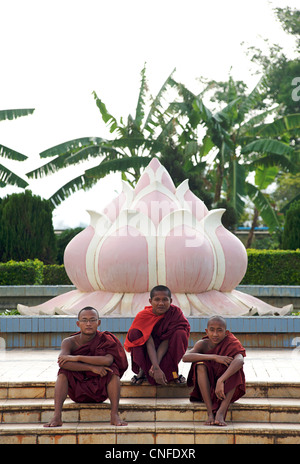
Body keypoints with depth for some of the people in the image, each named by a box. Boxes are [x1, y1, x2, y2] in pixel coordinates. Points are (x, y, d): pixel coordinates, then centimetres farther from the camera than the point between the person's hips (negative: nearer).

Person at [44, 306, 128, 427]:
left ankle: (115, 415, -31)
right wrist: (92, 368, -34)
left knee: (113, 369, -25)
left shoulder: (105, 339, -8)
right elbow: (62, 362, -28)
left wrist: (77, 358, -29)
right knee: (63, 371, -25)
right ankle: (57, 416, -36)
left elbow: (108, 360, -30)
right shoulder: (70, 342, -7)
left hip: (100, 390, 0)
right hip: (76, 392, 0)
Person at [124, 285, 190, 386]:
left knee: (181, 334, -27)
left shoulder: (176, 312, -17)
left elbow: (166, 340, -22)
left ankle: (173, 370, -11)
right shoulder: (143, 316, -18)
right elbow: (149, 343, -27)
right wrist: (156, 368, -39)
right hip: (147, 356, 0)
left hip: (167, 353, 0)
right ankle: (142, 370, -11)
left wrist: (156, 365, -32)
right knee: (134, 333, -27)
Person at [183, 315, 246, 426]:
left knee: (235, 367, -28)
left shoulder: (231, 343, -15)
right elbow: (185, 357, -31)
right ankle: (210, 412, -33)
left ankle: (221, 413, -39)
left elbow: (239, 360, -39)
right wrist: (214, 357, -39)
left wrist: (220, 381, -50)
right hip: (207, 387, 1)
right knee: (200, 365, -26)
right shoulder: (203, 344, -10)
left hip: (227, 389, -1)